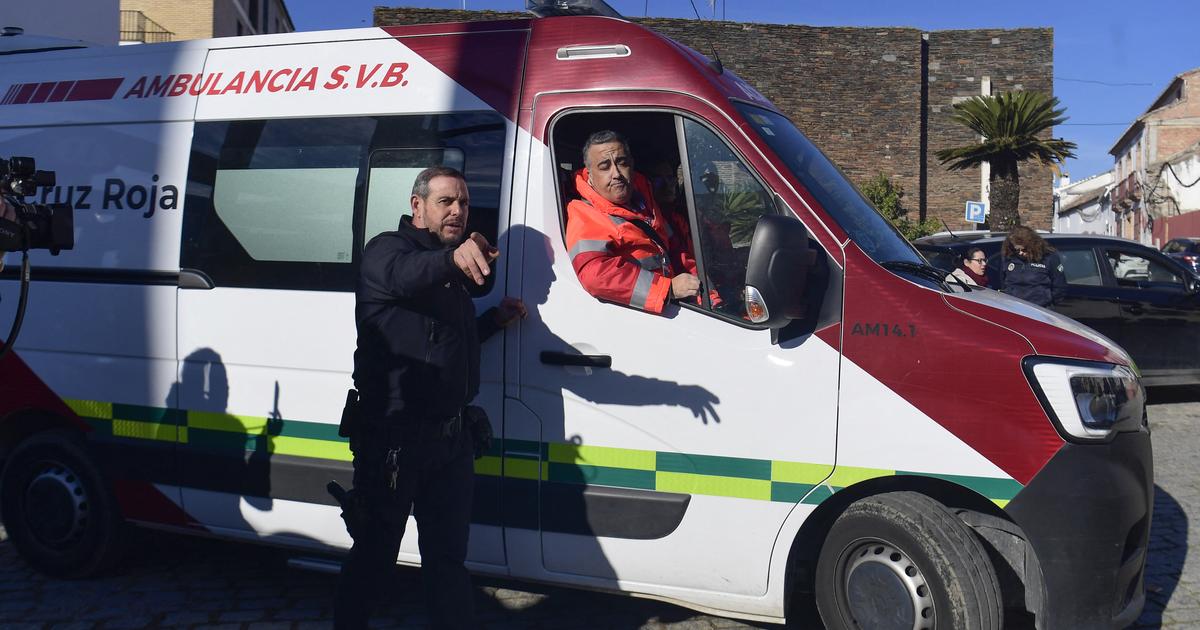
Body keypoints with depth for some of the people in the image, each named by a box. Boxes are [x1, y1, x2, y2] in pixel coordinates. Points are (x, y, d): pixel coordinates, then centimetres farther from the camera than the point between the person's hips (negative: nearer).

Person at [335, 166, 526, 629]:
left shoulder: (452, 271, 18)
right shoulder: (386, 251, -7)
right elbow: (404, 275, -34)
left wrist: (495, 318, 16)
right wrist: (452, 256, -53)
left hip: (450, 435, 7)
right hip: (393, 436, -7)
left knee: (448, 555, 15)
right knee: (375, 555, 4)